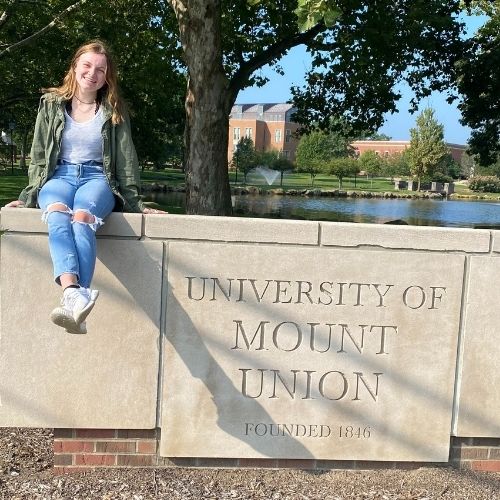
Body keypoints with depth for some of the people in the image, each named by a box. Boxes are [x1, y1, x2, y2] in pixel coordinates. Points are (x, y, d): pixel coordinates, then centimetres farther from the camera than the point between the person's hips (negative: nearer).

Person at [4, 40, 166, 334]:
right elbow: (39, 155, 14)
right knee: (57, 217, -37)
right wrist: (28, 197, 6)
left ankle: (75, 305, -56)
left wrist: (136, 204, 3)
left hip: (97, 178, -1)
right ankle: (74, 294, -61)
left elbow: (126, 159, 10)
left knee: (82, 218, -38)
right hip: (59, 176, 1)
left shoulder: (114, 111, 12)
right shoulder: (52, 104, 13)